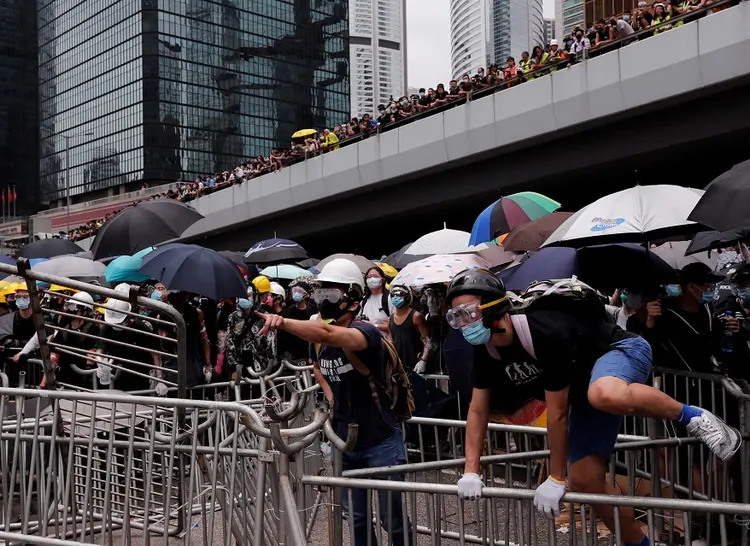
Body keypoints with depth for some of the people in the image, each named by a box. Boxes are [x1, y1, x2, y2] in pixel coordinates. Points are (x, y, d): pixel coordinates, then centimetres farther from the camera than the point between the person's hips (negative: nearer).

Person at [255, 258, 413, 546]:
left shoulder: (366, 333, -22)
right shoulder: (317, 340, 0)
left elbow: (328, 334, -44)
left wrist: (282, 322, -52)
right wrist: (331, 397, 9)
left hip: (380, 442, -6)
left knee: (393, 519, 3)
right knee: (355, 518, 16)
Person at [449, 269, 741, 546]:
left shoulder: (545, 332, -34)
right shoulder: (486, 350, -11)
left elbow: (557, 412, -27)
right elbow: (478, 410, -2)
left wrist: (556, 478, -20)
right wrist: (471, 471, -9)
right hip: (585, 383, 8)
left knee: (604, 395, -45)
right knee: (584, 479, -2)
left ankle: (692, 417, -20)